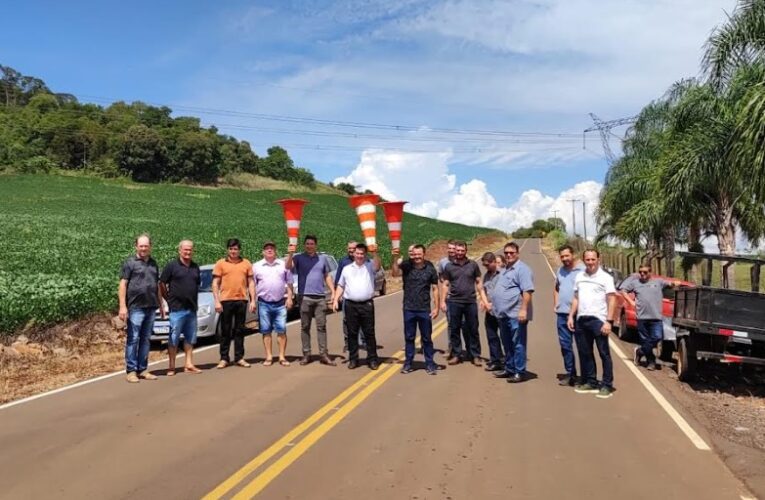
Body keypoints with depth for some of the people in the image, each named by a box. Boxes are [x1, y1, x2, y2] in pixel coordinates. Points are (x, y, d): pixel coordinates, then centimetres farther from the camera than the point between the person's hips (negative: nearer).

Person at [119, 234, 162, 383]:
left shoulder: (153, 264, 16)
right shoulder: (130, 263, -1)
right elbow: (123, 285, -6)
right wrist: (122, 306, -14)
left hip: (151, 308, 5)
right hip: (135, 308, -5)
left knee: (145, 340, 8)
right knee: (133, 339, -2)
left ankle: (143, 369, 14)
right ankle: (131, 371, 2)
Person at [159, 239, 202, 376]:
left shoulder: (195, 267, 12)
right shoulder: (172, 265, -5)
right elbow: (162, 284, -3)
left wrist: (194, 300, 12)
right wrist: (169, 299, -3)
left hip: (192, 308, 6)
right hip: (177, 308, -5)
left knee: (190, 338, 10)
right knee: (174, 338, 0)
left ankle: (189, 364, 17)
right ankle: (171, 366, 7)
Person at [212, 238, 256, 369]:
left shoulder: (246, 264, 8)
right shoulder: (220, 263, 3)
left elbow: (251, 283, 10)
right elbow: (215, 283, 2)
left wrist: (253, 300, 3)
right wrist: (217, 301, -6)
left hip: (242, 300, 2)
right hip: (226, 300, -1)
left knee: (239, 330, 8)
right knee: (225, 330, 5)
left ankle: (239, 358, 15)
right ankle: (224, 358, 12)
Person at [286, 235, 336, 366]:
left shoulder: (322, 258, 10)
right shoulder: (299, 258, 2)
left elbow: (327, 276, 15)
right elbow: (288, 266, -16)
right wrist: (290, 254, -34)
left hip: (320, 297, 2)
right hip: (304, 297, -2)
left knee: (321, 326, 2)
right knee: (305, 327, 4)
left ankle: (323, 355, 5)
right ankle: (306, 354, 11)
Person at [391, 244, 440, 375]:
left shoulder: (430, 269, -3)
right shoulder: (406, 266, -5)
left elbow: (435, 289, 1)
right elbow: (395, 273, -23)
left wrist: (436, 307, -3)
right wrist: (395, 259, -35)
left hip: (425, 310, 0)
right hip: (409, 309, 0)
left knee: (427, 338, 9)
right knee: (409, 338, 11)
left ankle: (429, 364, 19)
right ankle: (408, 363, 21)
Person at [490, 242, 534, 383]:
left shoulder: (522, 269, -11)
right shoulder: (505, 269, 19)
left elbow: (527, 290, -21)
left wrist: (523, 309, -27)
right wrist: (494, 303, 24)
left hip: (516, 314, -9)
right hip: (504, 314, 10)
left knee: (518, 344, -3)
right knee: (507, 344, 16)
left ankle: (519, 372, 3)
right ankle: (509, 369, 26)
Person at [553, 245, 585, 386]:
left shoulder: (582, 270, -10)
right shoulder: (560, 271, 13)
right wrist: (555, 304, 13)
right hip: (562, 314, 7)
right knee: (565, 345, 11)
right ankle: (570, 373, 21)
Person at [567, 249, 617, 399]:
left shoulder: (605, 277, -3)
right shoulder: (579, 277, 13)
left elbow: (612, 300, -7)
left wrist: (608, 321, -15)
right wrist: (571, 316, 10)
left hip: (598, 320, -6)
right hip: (581, 320, 6)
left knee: (604, 353, -1)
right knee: (584, 353, 11)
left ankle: (607, 386, 5)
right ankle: (590, 382, 22)